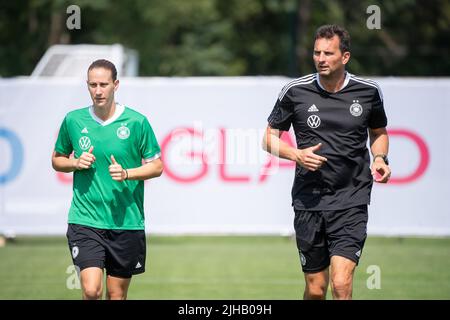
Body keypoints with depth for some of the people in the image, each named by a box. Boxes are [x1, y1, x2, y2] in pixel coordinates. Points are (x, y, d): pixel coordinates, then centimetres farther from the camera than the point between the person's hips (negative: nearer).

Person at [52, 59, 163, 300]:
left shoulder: (136, 122, -3)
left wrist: (126, 173, -14)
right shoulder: (73, 120, 3)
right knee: (92, 290, -17)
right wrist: (76, 163, -5)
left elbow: (157, 166, 4)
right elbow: (57, 160, 17)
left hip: (126, 222, 0)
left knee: (117, 295, 7)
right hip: (85, 221, 0)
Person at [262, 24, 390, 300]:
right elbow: (269, 138, 7)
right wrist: (296, 155, -12)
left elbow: (379, 132, 20)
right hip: (309, 201, 1)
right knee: (315, 289, 7)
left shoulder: (368, 92, 1)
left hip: (351, 202, -1)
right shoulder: (295, 92, -2)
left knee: (341, 284, -17)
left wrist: (380, 158, -1)